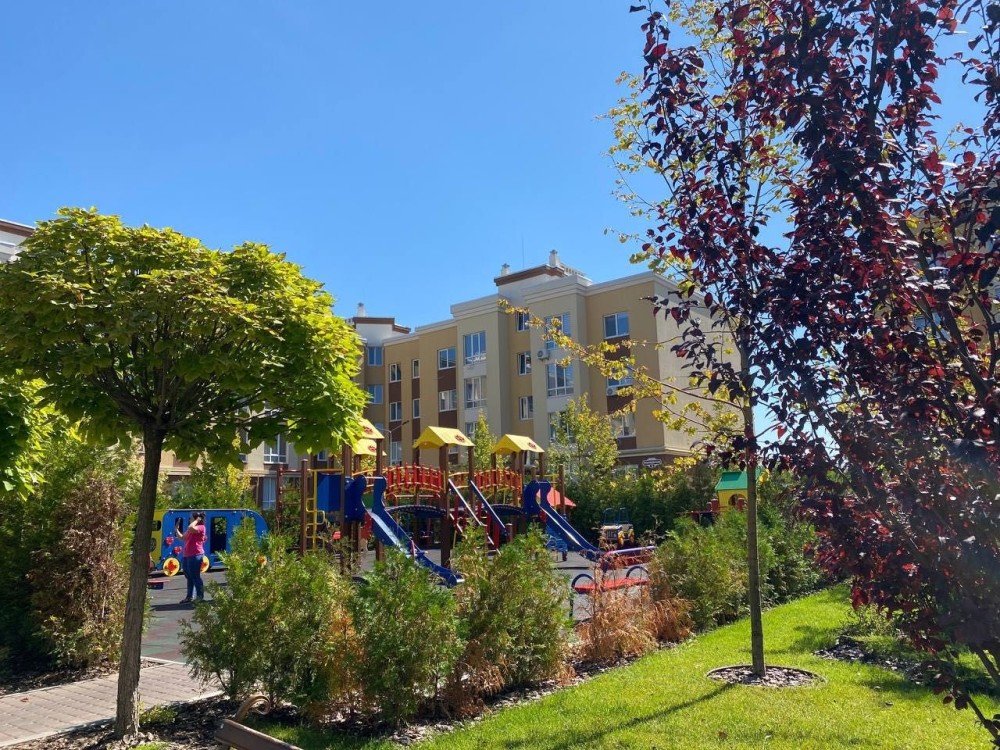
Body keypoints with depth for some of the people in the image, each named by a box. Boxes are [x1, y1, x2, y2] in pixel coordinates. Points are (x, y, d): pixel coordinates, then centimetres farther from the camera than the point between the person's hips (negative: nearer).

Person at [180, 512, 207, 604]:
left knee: (195, 576, -7)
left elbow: (191, 528, -28)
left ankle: (200, 596, -3)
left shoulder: (201, 527, -9)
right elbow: (183, 538, 25)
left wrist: (197, 520, -13)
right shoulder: (191, 529, 21)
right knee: (189, 577, 15)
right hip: (187, 556, 10)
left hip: (196, 555, -10)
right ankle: (189, 597, 22)